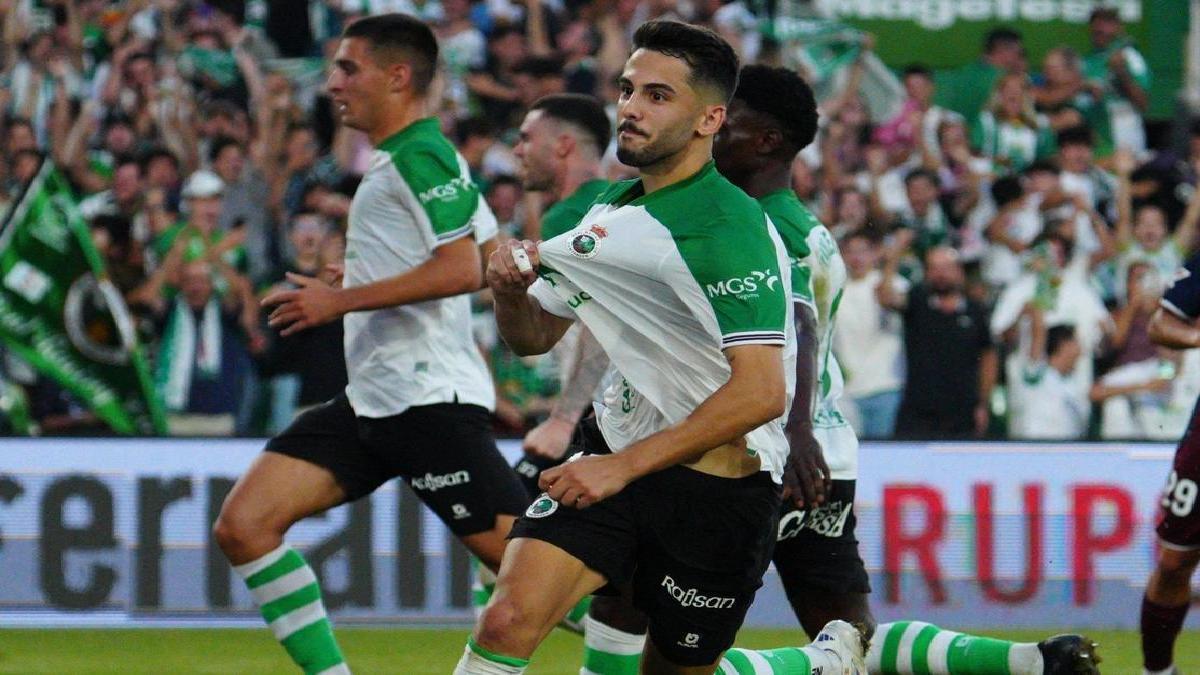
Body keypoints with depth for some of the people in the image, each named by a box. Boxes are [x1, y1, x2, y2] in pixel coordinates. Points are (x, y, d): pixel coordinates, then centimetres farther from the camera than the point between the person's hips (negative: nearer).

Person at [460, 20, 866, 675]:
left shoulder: (731, 229, -18)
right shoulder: (612, 208, 7)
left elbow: (761, 393, -26)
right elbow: (534, 336, 18)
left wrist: (624, 467, -25)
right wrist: (510, 290, -7)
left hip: (716, 482, -6)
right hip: (614, 452, 6)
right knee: (508, 619, -17)